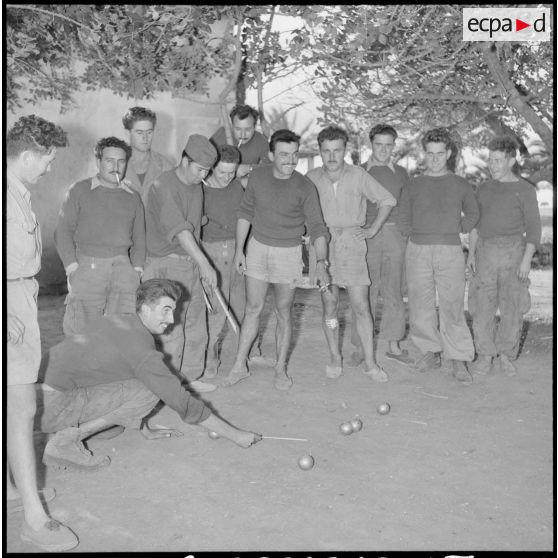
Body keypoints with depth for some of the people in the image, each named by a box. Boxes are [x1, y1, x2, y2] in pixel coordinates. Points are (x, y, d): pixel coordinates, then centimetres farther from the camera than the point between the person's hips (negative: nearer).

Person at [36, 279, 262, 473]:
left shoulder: (111, 321, 13)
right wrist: (235, 435, -3)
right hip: (50, 405, -9)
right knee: (148, 392, -13)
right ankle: (64, 442, -10)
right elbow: (182, 401, -12)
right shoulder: (141, 347, -14)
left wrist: (146, 431, 29)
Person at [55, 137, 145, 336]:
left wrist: (136, 270, 4)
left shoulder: (133, 197, 15)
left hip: (122, 267, 2)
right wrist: (72, 269, -7)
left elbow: (139, 240, 18)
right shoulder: (79, 191, 7)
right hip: (87, 266, -2)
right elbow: (63, 232, 3)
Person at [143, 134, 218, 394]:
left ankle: (191, 377, 28)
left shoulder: (197, 188, 11)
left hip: (192, 263, 8)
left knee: (196, 327, 14)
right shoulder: (165, 186, -17)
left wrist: (200, 267, 17)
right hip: (167, 265, -8)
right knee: (171, 329, -3)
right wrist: (205, 264, -31)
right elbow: (179, 230, -26)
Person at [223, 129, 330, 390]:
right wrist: (239, 250, 3)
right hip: (257, 247, 2)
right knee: (253, 308, 8)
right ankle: (239, 366, 20)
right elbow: (245, 213, 5)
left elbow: (317, 227, -13)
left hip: (288, 253, -2)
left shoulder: (305, 188, -13)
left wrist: (321, 262, -25)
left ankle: (280, 369, 22)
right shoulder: (257, 176, -5)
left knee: (283, 313, 7)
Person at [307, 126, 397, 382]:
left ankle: (370, 363, 3)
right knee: (329, 305, 6)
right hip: (322, 243, 1)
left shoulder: (358, 175, -3)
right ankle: (335, 358, 18)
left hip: (351, 243, -1)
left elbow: (387, 200, 7)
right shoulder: (312, 178, 1)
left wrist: (373, 230, 4)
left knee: (360, 306, -4)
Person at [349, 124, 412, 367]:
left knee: (394, 292, 4)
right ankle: (361, 347, 6)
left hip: (395, 235, 2)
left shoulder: (400, 173, 12)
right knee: (366, 293, -2)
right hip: (367, 235, -2)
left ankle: (393, 346, 13)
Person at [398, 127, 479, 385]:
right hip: (418, 251, 1)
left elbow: (472, 214, 21)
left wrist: (455, 231, 10)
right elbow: (403, 219, 16)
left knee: (452, 306, -3)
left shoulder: (461, 185, 8)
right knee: (420, 306, 3)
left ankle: (459, 360, 5)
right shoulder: (413, 186, 10)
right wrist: (417, 235, 6)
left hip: (450, 252, -1)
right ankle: (430, 351, 17)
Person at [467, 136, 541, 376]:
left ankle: (506, 355, 12)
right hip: (485, 252, 3)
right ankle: (485, 356, 9)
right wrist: (471, 253, 6)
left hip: (513, 251, -3)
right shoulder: (484, 189, 14)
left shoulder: (525, 190, 1)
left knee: (512, 307, -2)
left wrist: (526, 259, -11)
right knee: (482, 306, -1)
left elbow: (533, 228, -2)